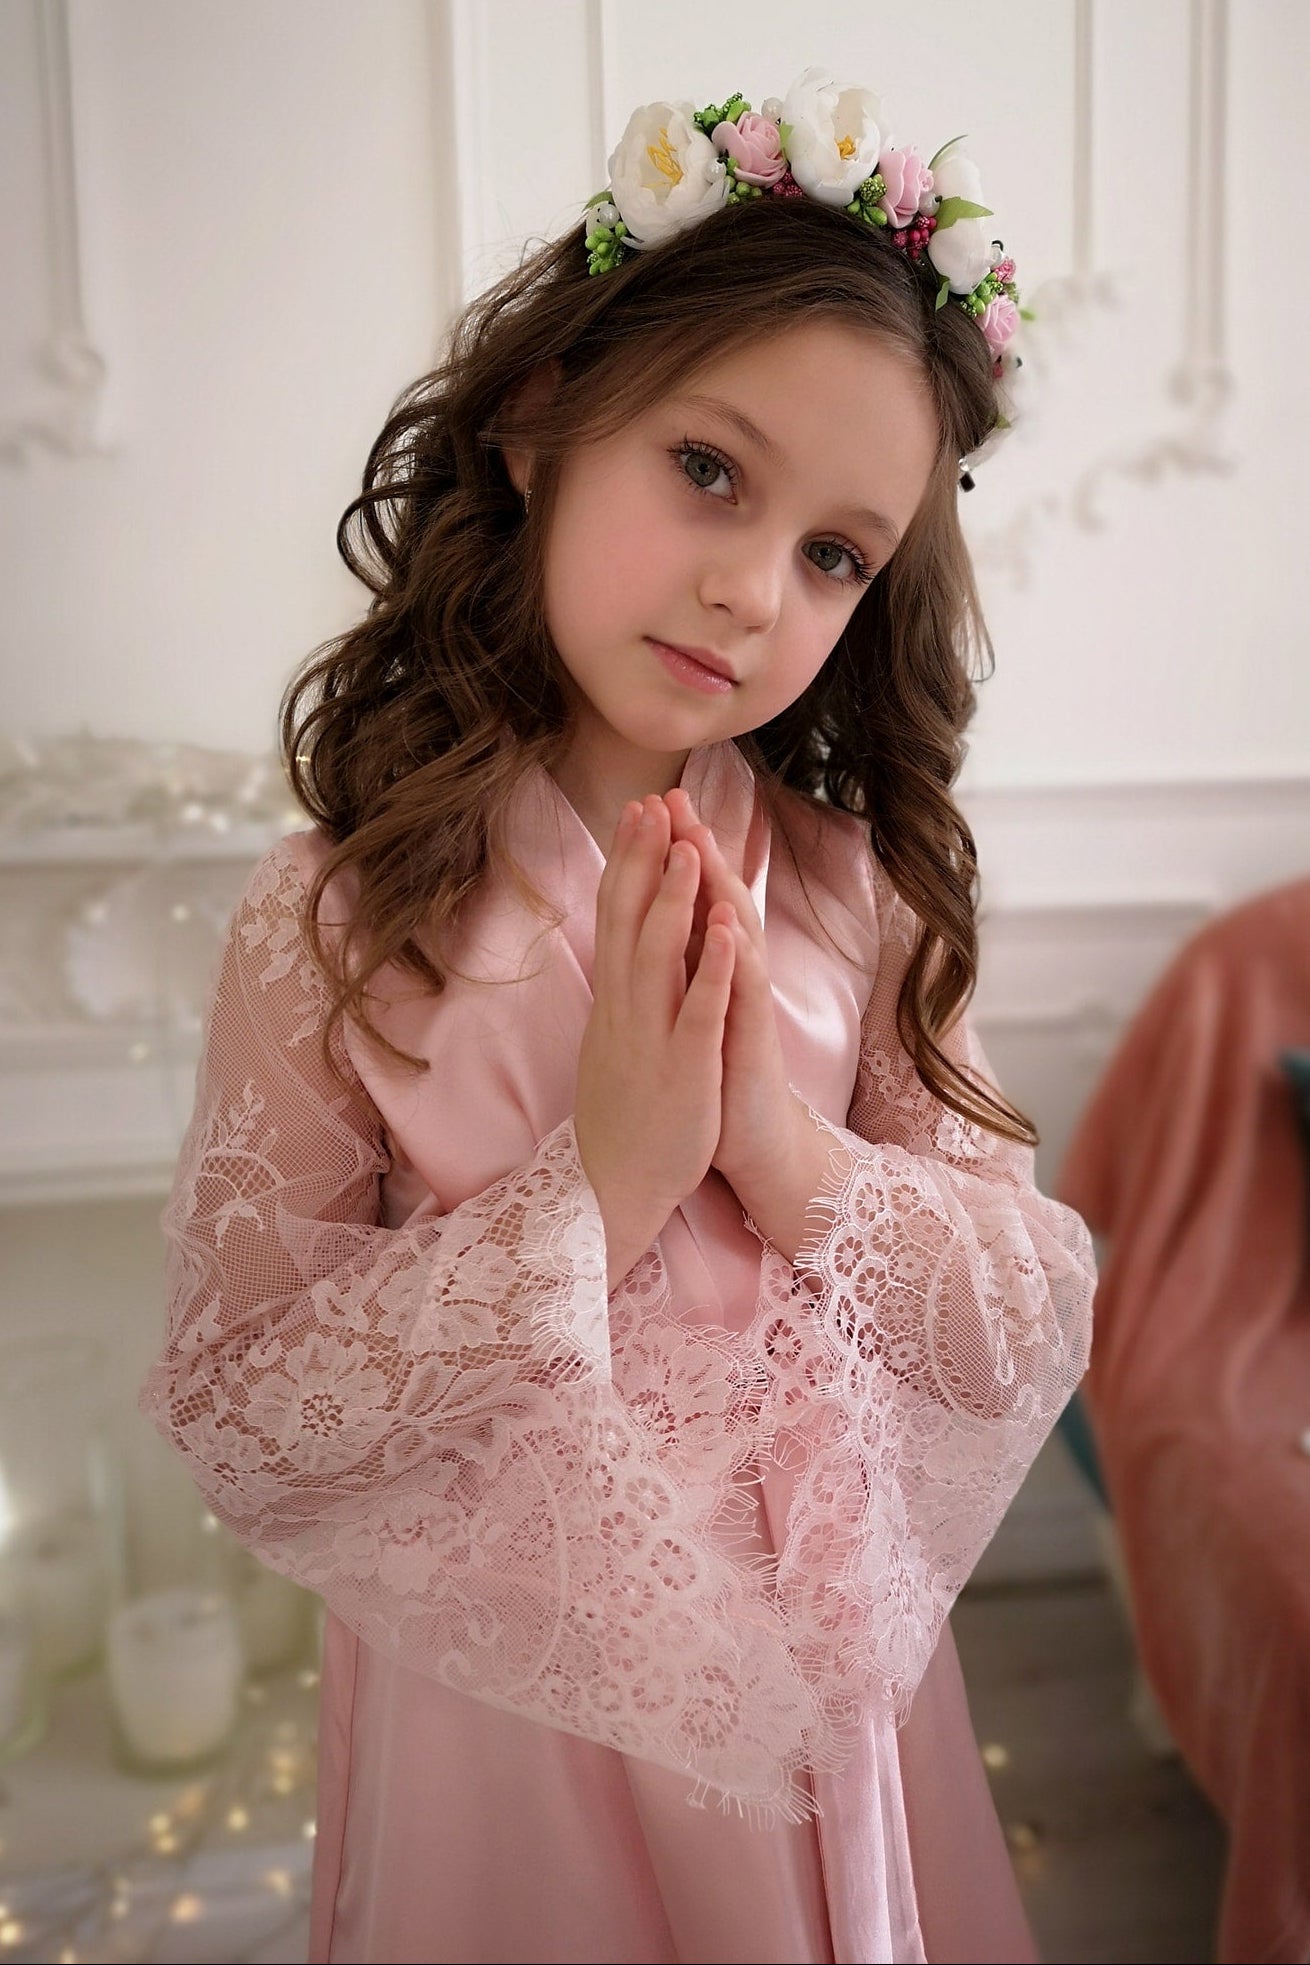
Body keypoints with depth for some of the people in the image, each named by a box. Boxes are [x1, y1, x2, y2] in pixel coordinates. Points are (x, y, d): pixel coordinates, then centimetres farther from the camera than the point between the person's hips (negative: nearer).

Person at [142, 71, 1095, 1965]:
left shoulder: (859, 891, -10)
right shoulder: (335, 925, -19)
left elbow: (1039, 1333, -8)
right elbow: (234, 1421, -18)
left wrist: (800, 1165, -25)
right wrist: (590, 1195, -27)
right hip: (505, 1696, -2)